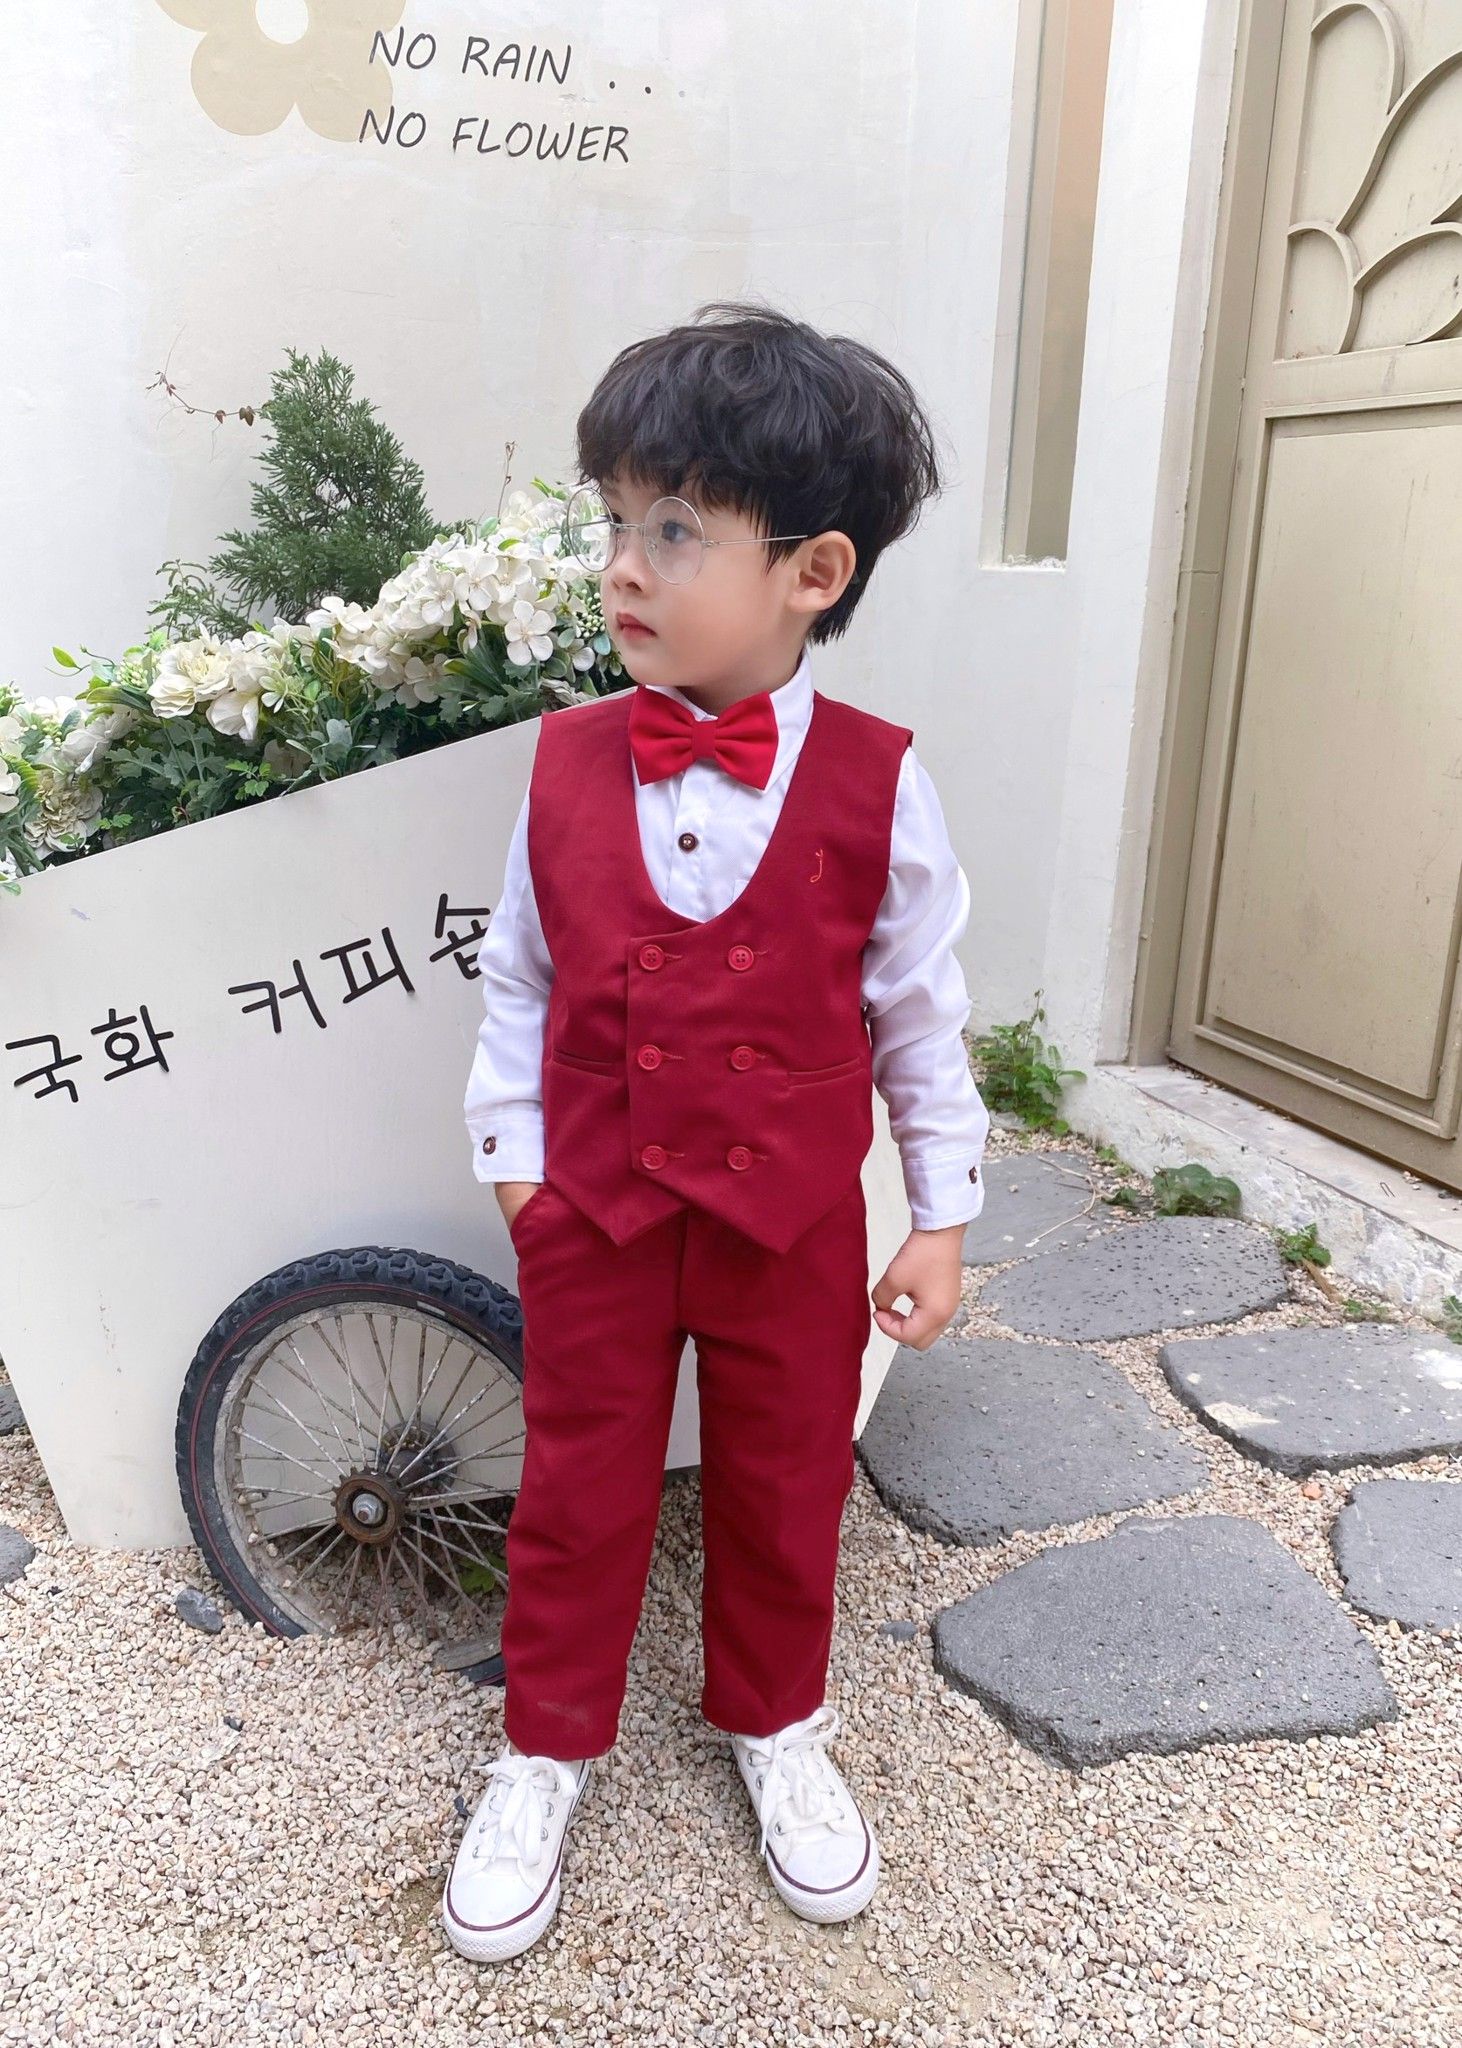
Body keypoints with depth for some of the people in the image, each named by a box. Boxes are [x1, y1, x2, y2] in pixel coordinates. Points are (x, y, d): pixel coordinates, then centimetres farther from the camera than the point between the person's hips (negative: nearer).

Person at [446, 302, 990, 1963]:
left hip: (794, 1228, 0)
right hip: (594, 1217, 1)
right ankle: (547, 1749, 40)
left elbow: (918, 1012, -3)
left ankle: (776, 1724, 45)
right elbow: (517, 979, 3)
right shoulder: (567, 764, -7)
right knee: (576, 1492, 16)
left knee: (783, 1493, 18)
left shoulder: (876, 784, -11)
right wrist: (513, 1159, 1)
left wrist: (940, 1219, 0)